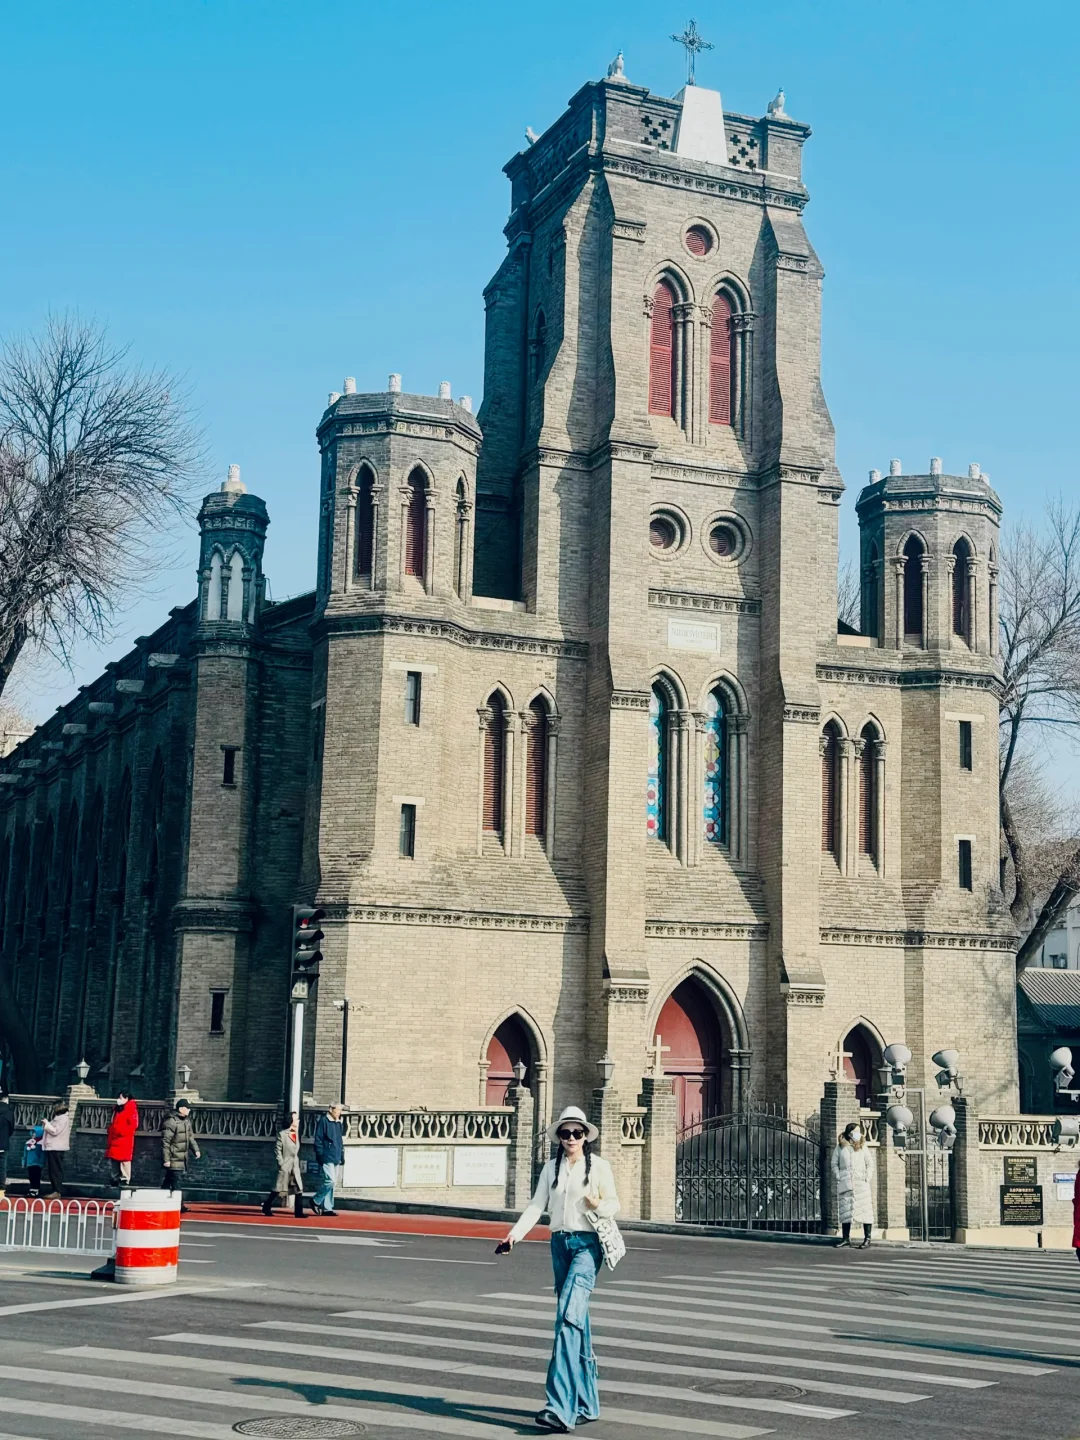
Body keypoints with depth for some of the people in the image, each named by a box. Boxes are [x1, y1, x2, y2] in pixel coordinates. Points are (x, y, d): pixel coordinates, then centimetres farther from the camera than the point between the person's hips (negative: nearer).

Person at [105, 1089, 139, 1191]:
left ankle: (125, 1179, -9)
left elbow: (133, 1125, -15)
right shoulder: (117, 1109, 19)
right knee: (113, 1160, 11)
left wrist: (122, 1132, -19)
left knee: (124, 1160, -9)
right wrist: (109, 1135, 14)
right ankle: (116, 1179, 19)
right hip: (114, 1140, 9)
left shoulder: (131, 1109, -7)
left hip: (124, 1140, -9)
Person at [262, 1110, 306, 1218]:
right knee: (278, 1189, 2)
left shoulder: (296, 1133, 10)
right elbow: (277, 1150, -9)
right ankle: (266, 1208, 19)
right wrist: (281, 1164, -13)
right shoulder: (282, 1134, -9)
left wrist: (297, 1163, 8)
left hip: (295, 1167, 6)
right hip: (285, 1167, -6)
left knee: (299, 1189, -1)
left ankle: (298, 1212, 2)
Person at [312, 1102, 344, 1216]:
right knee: (331, 1180, -15)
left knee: (332, 1182, 8)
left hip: (336, 1158, 8)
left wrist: (342, 1156, 17)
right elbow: (318, 1140, -10)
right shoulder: (323, 1121, -8)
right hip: (327, 1158, -8)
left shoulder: (338, 1123, 16)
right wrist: (320, 1156, -14)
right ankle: (316, 1201, 1)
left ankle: (327, 1208, 13)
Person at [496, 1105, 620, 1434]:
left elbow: (614, 1204, 3)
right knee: (577, 1321, 10)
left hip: (587, 1243, -5)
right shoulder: (551, 1168, 11)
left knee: (568, 1315, -19)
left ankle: (560, 1406, -24)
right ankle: (587, 1403, 18)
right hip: (560, 1243, 5)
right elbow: (537, 1205, 6)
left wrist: (599, 1205, -19)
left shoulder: (599, 1166, -1)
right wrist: (515, 1234, -7)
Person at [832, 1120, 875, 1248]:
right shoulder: (840, 1147, 7)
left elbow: (870, 1164, 10)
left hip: (861, 1183, -1)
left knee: (865, 1210, -7)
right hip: (845, 1183, 1)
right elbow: (834, 1164, 9)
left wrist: (867, 1178, -2)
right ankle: (845, 1238, 13)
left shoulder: (862, 1147, 9)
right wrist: (838, 1178, -2)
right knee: (845, 1210, 4)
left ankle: (867, 1239, -5)